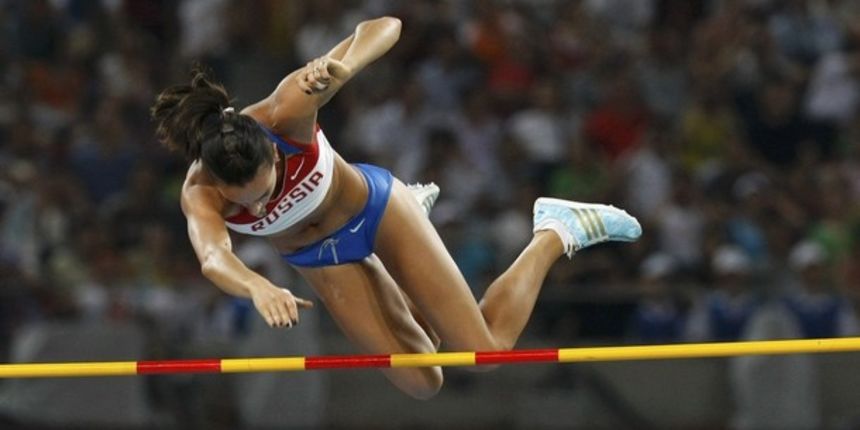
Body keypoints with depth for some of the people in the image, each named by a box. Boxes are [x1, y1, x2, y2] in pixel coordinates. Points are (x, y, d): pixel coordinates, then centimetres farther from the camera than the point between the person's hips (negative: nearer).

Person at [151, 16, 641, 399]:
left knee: (486, 352, -4)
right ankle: (400, 290, 41)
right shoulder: (200, 194, -34)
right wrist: (259, 288, -78)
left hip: (373, 207, -2)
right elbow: (213, 257, -56)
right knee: (422, 382, 10)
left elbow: (387, 26, -38)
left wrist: (340, 68, -60)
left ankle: (554, 235, 20)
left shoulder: (285, 113, -38)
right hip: (319, 260, 2)